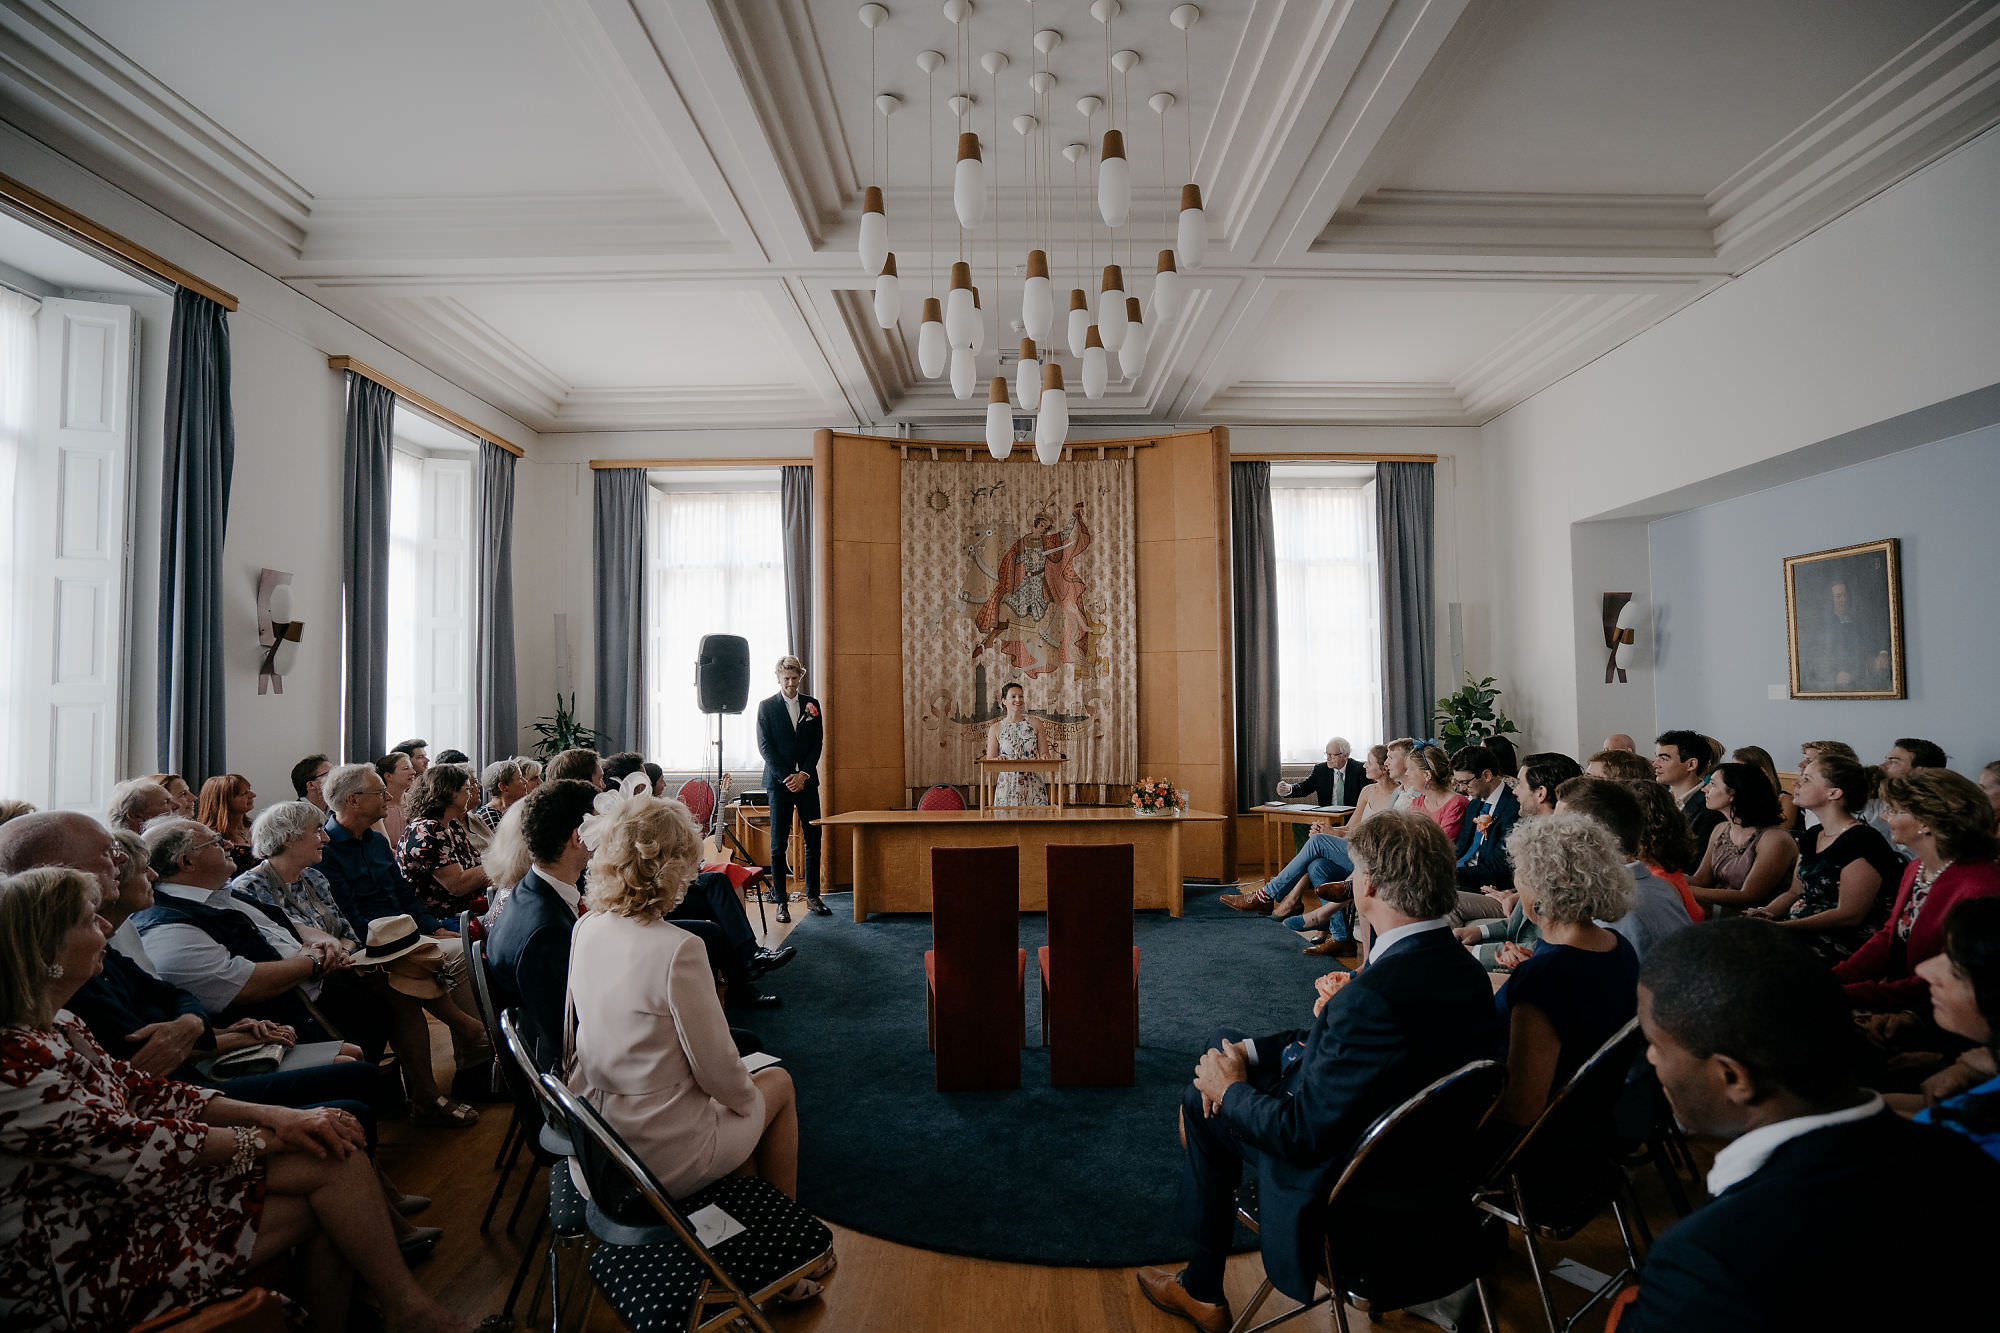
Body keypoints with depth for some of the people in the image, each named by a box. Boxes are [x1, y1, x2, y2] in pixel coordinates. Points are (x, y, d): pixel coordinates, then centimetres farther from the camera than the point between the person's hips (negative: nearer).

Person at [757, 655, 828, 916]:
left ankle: (812, 897, 11)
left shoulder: (812, 705, 10)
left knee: (814, 840, 2)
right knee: (778, 843, 0)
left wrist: (803, 774, -6)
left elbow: (817, 743, 7)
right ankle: (780, 901, 6)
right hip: (779, 781, -2)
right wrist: (787, 777, -12)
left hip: (806, 780, 3)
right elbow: (765, 747, -3)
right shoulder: (766, 707, 2)